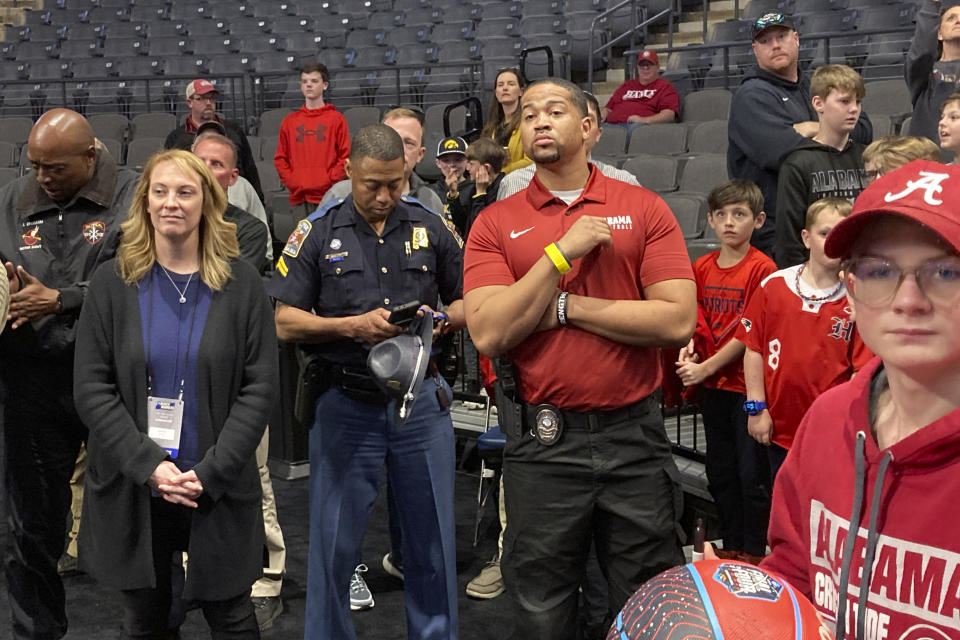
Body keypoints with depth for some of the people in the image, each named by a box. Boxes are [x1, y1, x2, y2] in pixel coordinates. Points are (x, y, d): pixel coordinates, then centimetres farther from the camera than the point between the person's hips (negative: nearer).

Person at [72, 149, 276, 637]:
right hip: (130, 492, 1)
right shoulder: (112, 283, 1)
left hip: (219, 490, -1)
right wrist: (150, 465, -14)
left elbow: (259, 389, -4)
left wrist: (210, 473, -14)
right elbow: (91, 389, -3)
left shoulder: (241, 284, -1)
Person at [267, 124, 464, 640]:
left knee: (432, 541, 11)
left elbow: (467, 303, 12)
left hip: (422, 402, 2)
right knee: (333, 544, 7)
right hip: (346, 407, -1)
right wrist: (353, 326, -15)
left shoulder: (431, 228, 5)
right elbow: (286, 322, -2)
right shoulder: (317, 233, 0)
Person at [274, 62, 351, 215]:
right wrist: (291, 182, 1)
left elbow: (346, 157, 0)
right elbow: (280, 158, 15)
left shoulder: (336, 119, 4)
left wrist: (329, 181, -8)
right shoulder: (289, 121, 14)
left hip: (328, 196, -3)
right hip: (299, 196, 3)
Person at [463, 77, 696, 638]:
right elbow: (489, 333, -11)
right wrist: (562, 251, -14)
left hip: (635, 436, 0)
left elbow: (678, 321, -11)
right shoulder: (496, 223, 3)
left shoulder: (644, 209, 1)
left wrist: (567, 308, -12)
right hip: (542, 443, 1)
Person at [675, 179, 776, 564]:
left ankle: (754, 553, 16)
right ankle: (731, 547, 30)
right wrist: (688, 349, -8)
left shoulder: (761, 268, -12)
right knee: (720, 472, 15)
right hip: (712, 385, 6)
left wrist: (705, 367, -15)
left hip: (748, 384, -6)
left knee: (751, 474, 2)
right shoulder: (702, 268, 6)